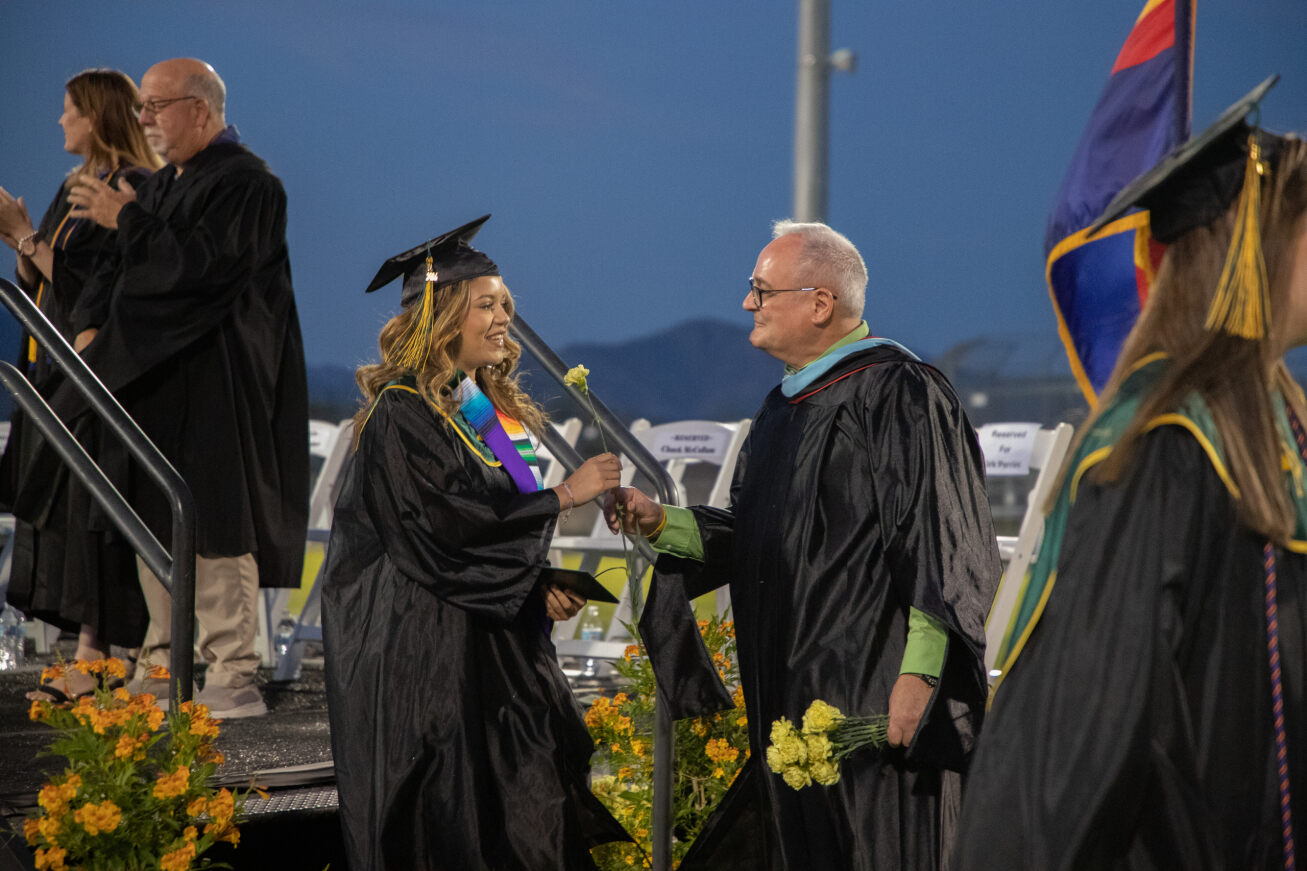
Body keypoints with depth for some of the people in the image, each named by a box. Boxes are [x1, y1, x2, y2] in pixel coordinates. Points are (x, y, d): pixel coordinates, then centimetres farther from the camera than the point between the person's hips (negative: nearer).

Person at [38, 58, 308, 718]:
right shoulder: (161, 186, 17)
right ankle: (163, 667, 17)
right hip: (153, 380, 9)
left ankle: (234, 679, -9)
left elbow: (204, 268, -22)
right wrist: (92, 325, 2)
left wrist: (128, 221, -15)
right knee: (157, 522, 10)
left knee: (214, 528, -10)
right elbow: (122, 271, 19)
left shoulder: (245, 185, -11)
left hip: (218, 386, -9)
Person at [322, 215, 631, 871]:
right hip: (433, 661, -8)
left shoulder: (493, 410, 13)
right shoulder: (401, 416, -12)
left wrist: (543, 587, 2)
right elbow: (447, 527, -20)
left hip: (504, 648, 8)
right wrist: (563, 496, -16)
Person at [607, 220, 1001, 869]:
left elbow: (937, 547, -18)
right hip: (791, 697, 9)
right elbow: (751, 534, 20)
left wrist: (917, 675, -24)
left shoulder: (895, 393, -12)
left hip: (873, 695, -9)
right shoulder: (784, 407, 16)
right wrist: (662, 523, 5)